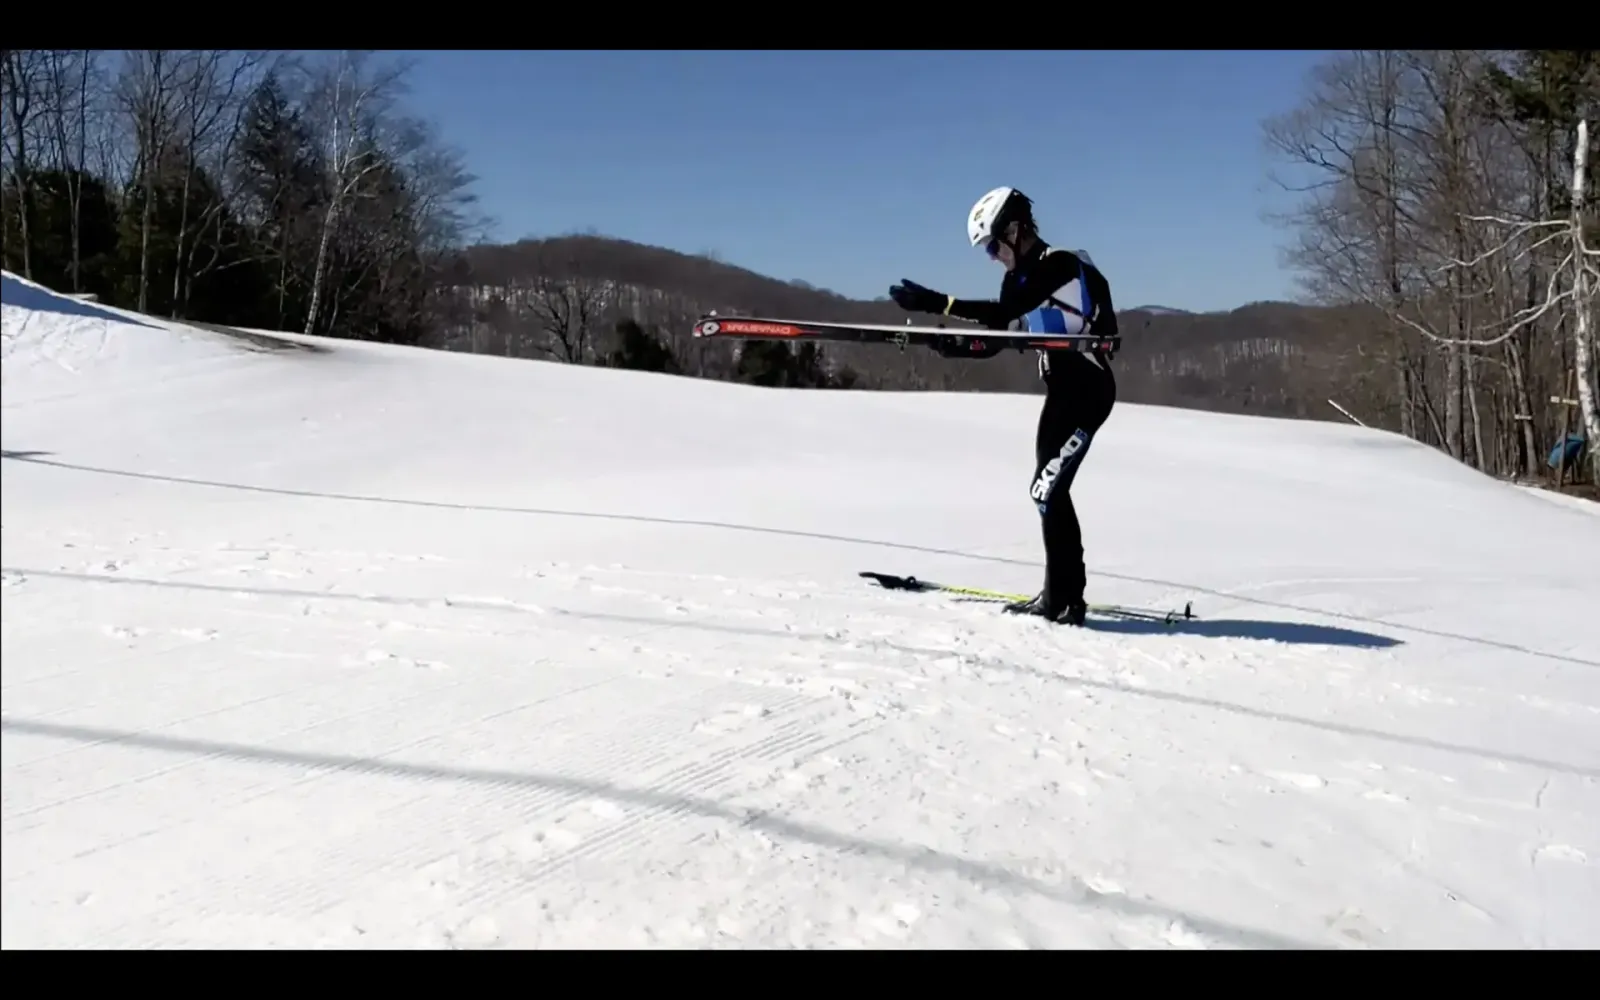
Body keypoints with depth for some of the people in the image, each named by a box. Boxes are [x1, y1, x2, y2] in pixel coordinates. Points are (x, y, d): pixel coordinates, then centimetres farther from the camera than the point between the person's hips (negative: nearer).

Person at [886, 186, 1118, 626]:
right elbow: (994, 338, 10)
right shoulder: (1020, 278, 11)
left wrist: (934, 302, -33)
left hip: (1087, 387, -10)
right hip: (1063, 386, 10)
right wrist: (947, 344, -7)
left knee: (1048, 489, -13)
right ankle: (1063, 592, 22)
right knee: (1050, 489, 13)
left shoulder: (1061, 264, -17)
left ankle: (1064, 599, -8)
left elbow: (1002, 312, -30)